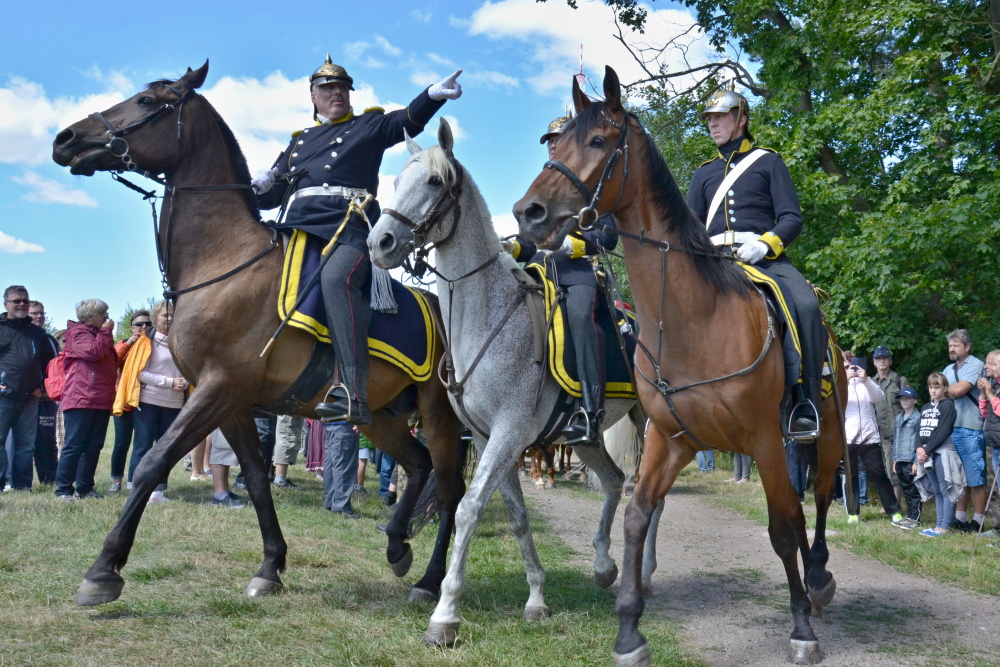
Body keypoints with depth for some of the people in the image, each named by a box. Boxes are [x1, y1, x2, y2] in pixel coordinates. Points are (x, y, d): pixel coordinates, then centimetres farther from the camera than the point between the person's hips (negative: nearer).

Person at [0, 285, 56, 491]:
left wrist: (43, 385, 12)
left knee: (26, 445, 6)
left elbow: (49, 362, 22)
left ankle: (23, 486, 12)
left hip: (29, 399, 3)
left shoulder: (37, 333, 14)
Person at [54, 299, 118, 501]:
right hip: (81, 400, -9)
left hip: (101, 402, 9)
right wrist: (106, 333, -9)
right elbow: (93, 352, -21)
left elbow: (113, 361, 28)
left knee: (94, 447, 8)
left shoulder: (100, 335, 23)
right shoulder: (78, 333, -4)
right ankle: (63, 489, -3)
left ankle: (85, 488, 14)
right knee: (74, 446, -8)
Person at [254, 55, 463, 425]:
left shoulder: (369, 126, 21)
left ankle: (353, 394, -44)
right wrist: (259, 186, 6)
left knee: (336, 277, -33)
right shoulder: (299, 141, 33)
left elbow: (408, 120, 2)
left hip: (350, 226, -7)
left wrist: (434, 94, -17)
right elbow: (273, 193, 31)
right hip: (296, 226, 7)